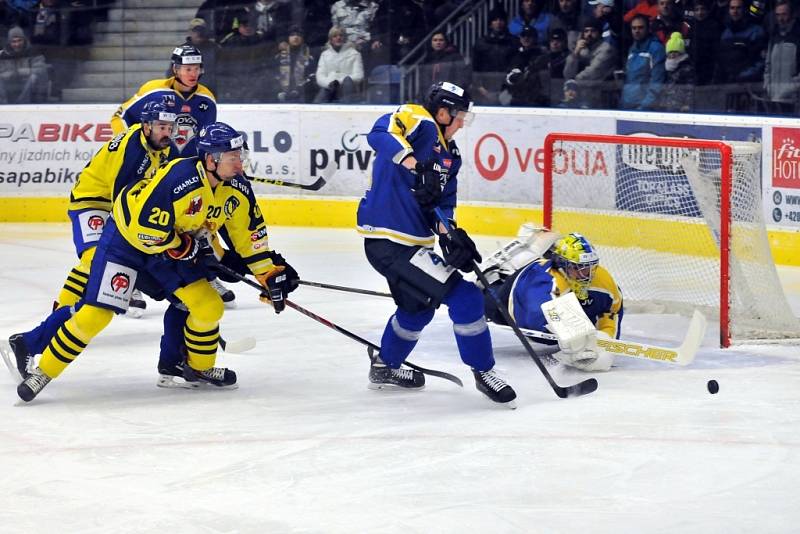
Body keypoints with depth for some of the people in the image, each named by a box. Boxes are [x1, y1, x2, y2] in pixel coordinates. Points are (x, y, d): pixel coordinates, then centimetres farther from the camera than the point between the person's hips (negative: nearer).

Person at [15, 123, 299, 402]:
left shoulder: (237, 188, -11)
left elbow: (250, 232, 3)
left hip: (174, 244, 7)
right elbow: (145, 228, -31)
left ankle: (199, 367, 25)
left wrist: (270, 273, 3)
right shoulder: (179, 179, -35)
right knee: (96, 313, -14)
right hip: (128, 235, -7)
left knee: (209, 307, -1)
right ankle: (44, 371, -2)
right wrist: (186, 247, -21)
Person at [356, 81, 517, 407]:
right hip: (388, 241, -11)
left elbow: (442, 205, 12)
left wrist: (451, 236, -7)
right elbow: (380, 133, -32)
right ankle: (484, 373, 2)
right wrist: (416, 166, -42)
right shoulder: (419, 121, -12)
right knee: (463, 298, -11)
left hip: (412, 241, 11)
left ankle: (385, 367, 50)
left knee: (419, 305, 32)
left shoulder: (449, 155, 14)